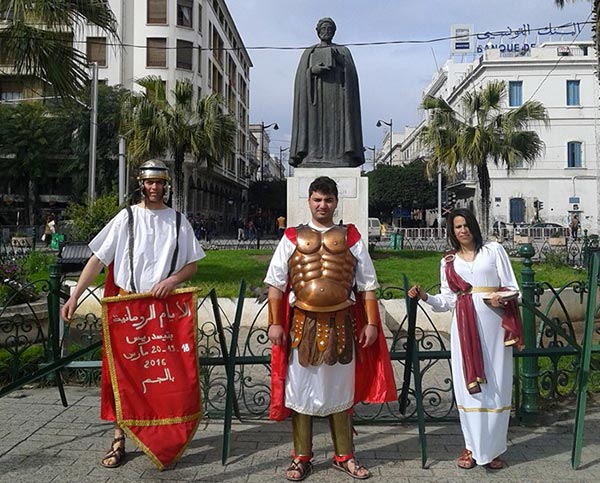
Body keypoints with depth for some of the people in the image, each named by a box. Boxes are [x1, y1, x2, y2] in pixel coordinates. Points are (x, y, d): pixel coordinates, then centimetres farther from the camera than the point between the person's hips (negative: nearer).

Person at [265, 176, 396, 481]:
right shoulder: (292, 238, 2)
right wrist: (275, 324, -4)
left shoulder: (350, 238, 4)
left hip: (341, 324, 1)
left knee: (340, 390, 12)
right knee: (300, 390, 8)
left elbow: (367, 285, 5)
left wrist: (371, 323, -1)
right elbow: (276, 284, 2)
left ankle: (344, 456, 29)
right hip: (303, 324, 0)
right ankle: (301, 459, 25)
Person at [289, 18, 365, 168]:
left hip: (336, 92, -1)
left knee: (337, 126, -15)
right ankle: (312, 159, -20)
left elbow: (351, 74, 4)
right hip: (315, 93, 1)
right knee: (314, 128, -13)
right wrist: (312, 70, -12)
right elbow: (301, 76, 9)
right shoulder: (309, 52, 22)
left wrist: (338, 58, -11)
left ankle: (340, 160, -23)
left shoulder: (343, 51, 20)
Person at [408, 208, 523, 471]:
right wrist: (425, 296, -8)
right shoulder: (448, 262, 12)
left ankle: (494, 448, 16)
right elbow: (447, 301, 9)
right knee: (468, 385, 3)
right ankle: (473, 446, 17)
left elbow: (513, 287, 3)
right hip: (464, 326, 2)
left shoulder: (494, 250, 6)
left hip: (494, 324, -1)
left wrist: (502, 298, -17)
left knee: (496, 386, 2)